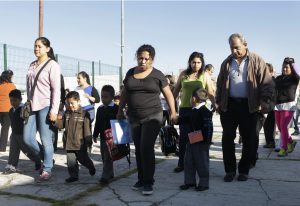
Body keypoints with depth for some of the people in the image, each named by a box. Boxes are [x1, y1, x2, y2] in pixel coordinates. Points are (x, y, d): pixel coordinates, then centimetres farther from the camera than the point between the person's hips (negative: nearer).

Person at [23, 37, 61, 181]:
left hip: (46, 106, -7)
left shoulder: (52, 65, -5)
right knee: (27, 138, 5)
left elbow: (56, 89, -10)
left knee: (46, 140, -3)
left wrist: (54, 110, -16)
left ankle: (46, 170, 11)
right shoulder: (32, 65, 16)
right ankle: (46, 159, 26)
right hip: (32, 107, 7)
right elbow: (29, 86, 19)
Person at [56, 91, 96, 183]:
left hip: (80, 143, -5)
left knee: (83, 158, 9)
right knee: (71, 161, 7)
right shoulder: (67, 113, 8)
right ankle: (73, 175, 19)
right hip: (69, 143, 5)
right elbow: (61, 125, 12)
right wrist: (56, 121, -9)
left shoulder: (84, 113, -10)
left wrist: (88, 141, -11)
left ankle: (91, 167, 36)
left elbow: (87, 128, -11)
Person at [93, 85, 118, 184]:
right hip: (103, 137, 6)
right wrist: (95, 135, 13)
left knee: (108, 157, -7)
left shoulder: (116, 109, -8)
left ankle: (105, 176, -7)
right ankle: (110, 173, 28)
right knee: (104, 157, 13)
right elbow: (97, 123, 15)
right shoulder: (100, 109, 10)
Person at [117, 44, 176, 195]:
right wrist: (120, 110, 17)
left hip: (152, 117, -4)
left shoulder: (157, 75, -3)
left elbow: (168, 94, 2)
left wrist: (173, 112, -2)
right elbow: (124, 93, 17)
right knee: (138, 149, 10)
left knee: (147, 148, -11)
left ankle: (148, 182, 0)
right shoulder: (130, 73, 8)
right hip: (134, 118, 4)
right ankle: (141, 179, 22)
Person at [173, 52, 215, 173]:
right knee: (183, 136, 4)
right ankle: (181, 163, 13)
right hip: (184, 109, 2)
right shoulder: (183, 74, 9)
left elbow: (210, 93, 2)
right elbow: (176, 91, 15)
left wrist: (215, 105, -10)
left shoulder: (205, 75, 3)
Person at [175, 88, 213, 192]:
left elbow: (208, 126, -22)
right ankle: (189, 181, 24)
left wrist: (206, 141, -24)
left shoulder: (205, 110, -17)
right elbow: (188, 119, 29)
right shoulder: (194, 110, 11)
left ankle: (204, 183, 14)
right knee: (188, 161, 12)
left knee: (202, 163, 2)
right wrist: (178, 119, 36)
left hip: (202, 141, -9)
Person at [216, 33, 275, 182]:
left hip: (249, 106, -2)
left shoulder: (256, 61, -1)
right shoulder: (227, 63, 9)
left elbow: (267, 83, -5)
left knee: (248, 140, 5)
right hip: (229, 105, 3)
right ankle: (230, 170, 14)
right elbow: (220, 84, 14)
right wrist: (218, 102, 10)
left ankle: (244, 171, 19)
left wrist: (265, 101, -15)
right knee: (227, 138, 2)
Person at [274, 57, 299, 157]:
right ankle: (291, 142, 32)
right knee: (280, 128, 9)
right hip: (278, 105, 5)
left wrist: (291, 62, -13)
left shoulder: (294, 78, -1)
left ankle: (284, 149, -7)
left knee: (283, 127, -14)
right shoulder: (278, 78, 12)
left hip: (288, 105, -5)